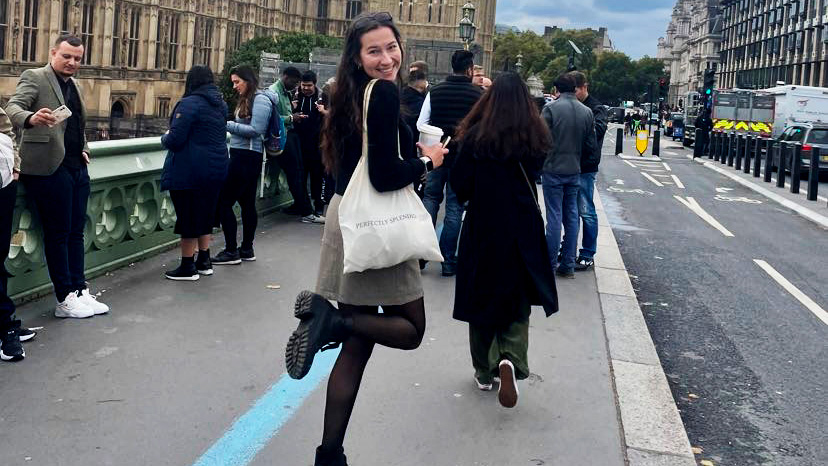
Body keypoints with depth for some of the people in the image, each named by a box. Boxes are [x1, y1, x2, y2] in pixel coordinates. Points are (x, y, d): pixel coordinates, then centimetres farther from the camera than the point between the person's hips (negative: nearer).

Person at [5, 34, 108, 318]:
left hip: (77, 167, 7)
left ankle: (79, 292, 15)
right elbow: (12, 107, -20)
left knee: (75, 232, 9)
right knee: (58, 234, -3)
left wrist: (84, 148, 14)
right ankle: (65, 299, 4)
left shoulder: (74, 85, 18)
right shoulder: (34, 78, -4)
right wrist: (31, 118, -41)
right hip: (50, 168, -7)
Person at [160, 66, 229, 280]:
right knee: (205, 214, 17)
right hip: (217, 168, 8)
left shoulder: (189, 104, -16)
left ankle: (187, 267, 8)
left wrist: (165, 137, 3)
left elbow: (175, 140, -20)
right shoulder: (221, 105, 9)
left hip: (190, 171, -8)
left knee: (188, 217, 1)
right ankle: (204, 261, 25)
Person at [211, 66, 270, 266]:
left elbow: (255, 130, -17)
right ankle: (247, 249, 20)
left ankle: (231, 251, -4)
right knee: (247, 202, 13)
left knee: (224, 201, -9)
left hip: (247, 157, -10)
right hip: (242, 155, 10)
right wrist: (228, 125, 4)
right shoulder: (246, 100, 18)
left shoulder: (260, 100, -9)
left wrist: (228, 125, -15)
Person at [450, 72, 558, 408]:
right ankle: (510, 359, -12)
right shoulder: (535, 139, -5)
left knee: (481, 299, 13)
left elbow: (459, 186, -5)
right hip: (523, 231, 1)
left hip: (482, 229, -1)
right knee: (517, 302, 12)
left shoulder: (476, 137, -10)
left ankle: (484, 372, 23)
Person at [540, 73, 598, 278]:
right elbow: (591, 145, 8)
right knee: (571, 217, 10)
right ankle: (568, 265, 14)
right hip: (574, 171, 4)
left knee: (554, 217, -1)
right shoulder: (586, 112, 4)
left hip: (553, 170, -4)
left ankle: (550, 264, 3)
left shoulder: (551, 108, -11)